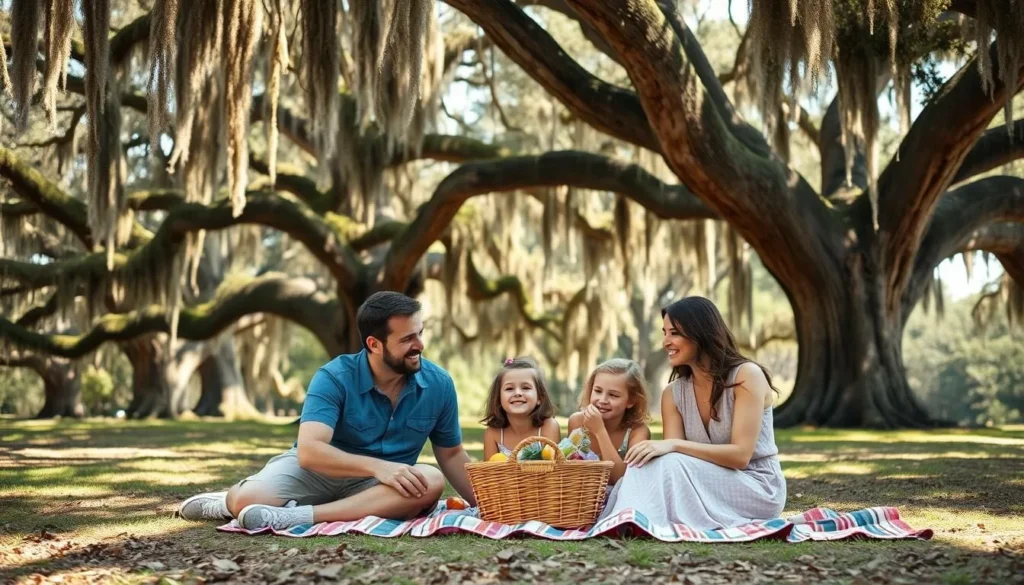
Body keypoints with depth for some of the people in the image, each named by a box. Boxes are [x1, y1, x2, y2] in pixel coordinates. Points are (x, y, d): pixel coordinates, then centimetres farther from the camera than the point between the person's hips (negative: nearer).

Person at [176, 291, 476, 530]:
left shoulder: (438, 383, -7)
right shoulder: (334, 378, -19)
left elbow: (451, 454, 7)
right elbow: (309, 450, -31)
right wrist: (377, 465, -44)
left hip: (378, 485, 3)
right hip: (318, 469, -3)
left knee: (431, 482, -31)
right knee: (249, 499, -32)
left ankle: (301, 516, -33)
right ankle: (230, 501, 10)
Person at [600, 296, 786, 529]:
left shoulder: (747, 375, -12)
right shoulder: (673, 394, 4)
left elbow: (740, 455, -20)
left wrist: (673, 445, -29)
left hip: (759, 489, -5)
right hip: (709, 490, 5)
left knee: (668, 466, -30)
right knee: (649, 466, -24)